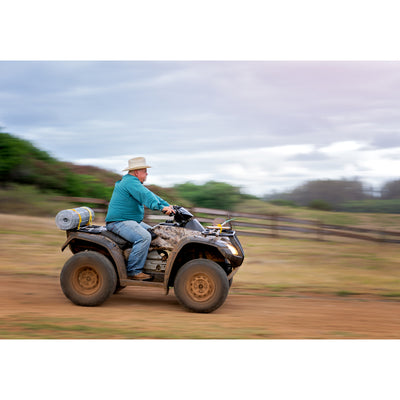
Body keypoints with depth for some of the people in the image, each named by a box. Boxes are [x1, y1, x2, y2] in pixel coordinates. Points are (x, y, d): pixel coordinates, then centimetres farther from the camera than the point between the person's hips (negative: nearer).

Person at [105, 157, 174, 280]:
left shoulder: (134, 182, 21)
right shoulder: (130, 182, -15)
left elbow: (151, 195, 20)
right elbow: (146, 196, -29)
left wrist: (168, 206, 11)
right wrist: (161, 207, -38)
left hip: (132, 221, 11)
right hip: (119, 222, -11)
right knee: (144, 237, -28)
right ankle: (133, 271, -23)